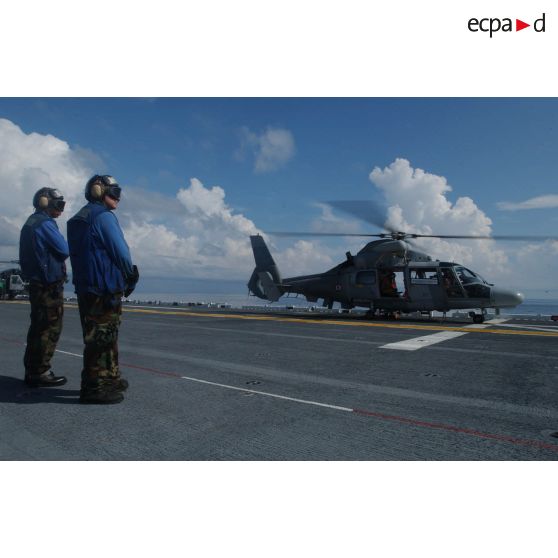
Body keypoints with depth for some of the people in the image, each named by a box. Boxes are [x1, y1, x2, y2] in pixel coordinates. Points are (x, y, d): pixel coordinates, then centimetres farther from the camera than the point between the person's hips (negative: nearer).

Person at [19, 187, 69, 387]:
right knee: (50, 329, -5)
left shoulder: (30, 223, 18)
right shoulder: (46, 224, -13)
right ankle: (40, 373, -1)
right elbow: (64, 250, -14)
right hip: (49, 285, -10)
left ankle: (31, 371, 21)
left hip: (36, 283, 10)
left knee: (38, 328, 14)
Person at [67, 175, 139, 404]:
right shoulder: (104, 216, -12)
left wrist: (126, 276, 16)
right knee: (102, 337, -4)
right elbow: (120, 252, -16)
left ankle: (110, 378, 28)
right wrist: (131, 277, 1)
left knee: (106, 335, 18)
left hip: (85, 287, 10)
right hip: (105, 288, -10)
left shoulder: (79, 219, 18)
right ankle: (94, 387, 2)